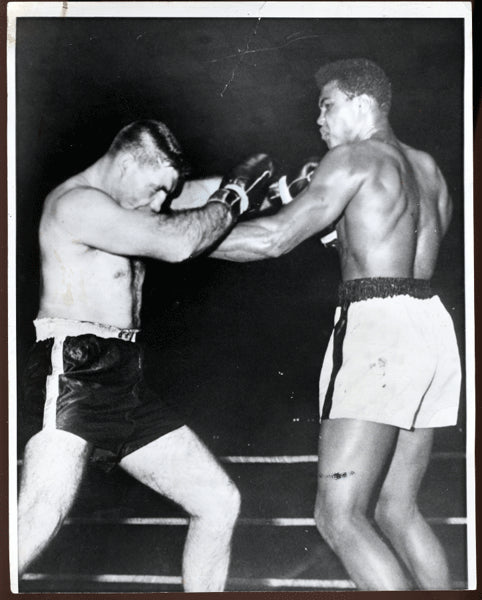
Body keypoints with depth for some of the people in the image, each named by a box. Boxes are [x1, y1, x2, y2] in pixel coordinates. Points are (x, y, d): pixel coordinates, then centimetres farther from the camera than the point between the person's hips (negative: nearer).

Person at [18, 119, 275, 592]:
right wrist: (232, 197, -4)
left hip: (124, 384, 10)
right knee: (40, 519, -25)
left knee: (219, 502, 8)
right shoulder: (76, 203, -10)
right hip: (72, 375, -9)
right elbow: (176, 242, -20)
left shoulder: (121, 212, 20)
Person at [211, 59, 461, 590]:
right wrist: (316, 208, 22)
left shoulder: (354, 157, -3)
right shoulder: (427, 167, 23)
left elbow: (275, 238, -11)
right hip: (430, 325, 9)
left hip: (377, 328, -9)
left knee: (339, 514, -9)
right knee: (396, 509, 14)